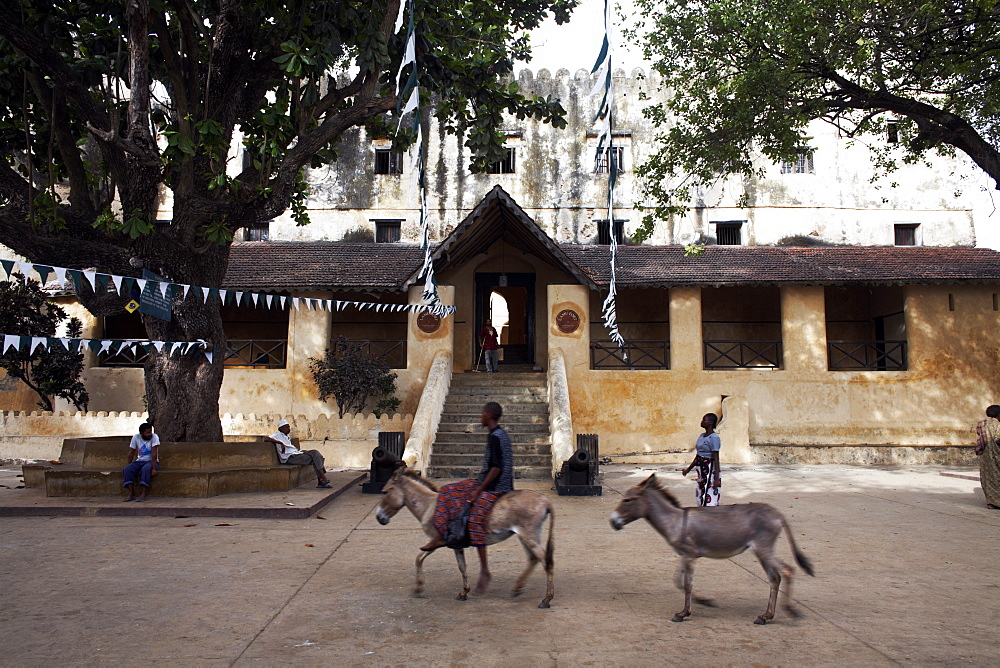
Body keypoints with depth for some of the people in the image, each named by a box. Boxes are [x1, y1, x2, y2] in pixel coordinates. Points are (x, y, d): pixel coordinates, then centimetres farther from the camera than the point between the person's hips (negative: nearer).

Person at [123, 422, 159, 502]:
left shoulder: (154, 437, -15)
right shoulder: (136, 437, -3)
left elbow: (154, 453, -21)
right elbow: (131, 453, 3)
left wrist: (153, 468, -25)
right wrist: (128, 465, -1)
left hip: (151, 461, -4)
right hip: (139, 461, 4)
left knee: (145, 469, -36)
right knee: (126, 469, -22)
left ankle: (143, 495, -34)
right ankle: (131, 494, -22)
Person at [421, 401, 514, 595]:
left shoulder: (495, 437, -17)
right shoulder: (501, 433, 13)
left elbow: (496, 468, -23)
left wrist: (479, 490, -19)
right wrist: (479, 485, 20)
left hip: (493, 487, -11)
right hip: (486, 483, 11)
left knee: (475, 519, -19)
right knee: (448, 491, 9)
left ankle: (485, 572, -15)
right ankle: (440, 537, 8)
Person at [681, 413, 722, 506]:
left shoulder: (714, 438, -14)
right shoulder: (701, 436, 13)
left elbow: (716, 459, -19)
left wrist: (717, 478, -23)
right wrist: (688, 469, 26)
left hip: (710, 470, -9)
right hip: (701, 471, 9)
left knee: (709, 500, -7)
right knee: (701, 498, 13)